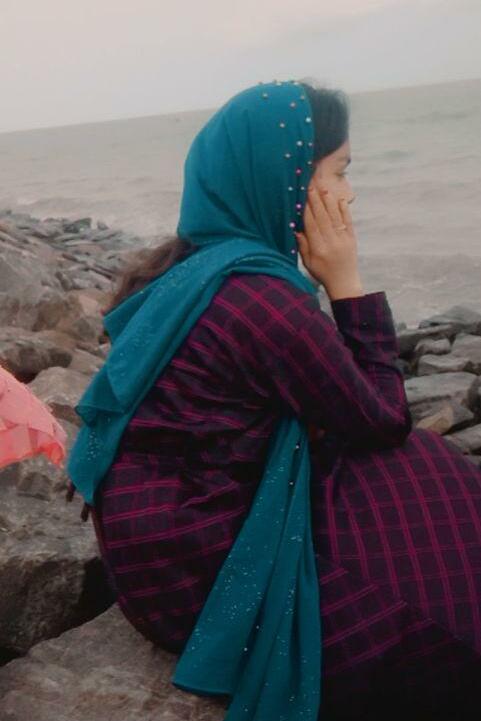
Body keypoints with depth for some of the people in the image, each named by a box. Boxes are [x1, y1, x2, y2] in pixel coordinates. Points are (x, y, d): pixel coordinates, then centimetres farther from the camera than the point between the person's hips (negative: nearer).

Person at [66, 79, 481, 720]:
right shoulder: (266, 299, -26)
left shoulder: (182, 269, 2)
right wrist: (345, 283, -11)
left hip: (158, 536, 9)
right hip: (196, 570, -9)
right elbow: (385, 422, -11)